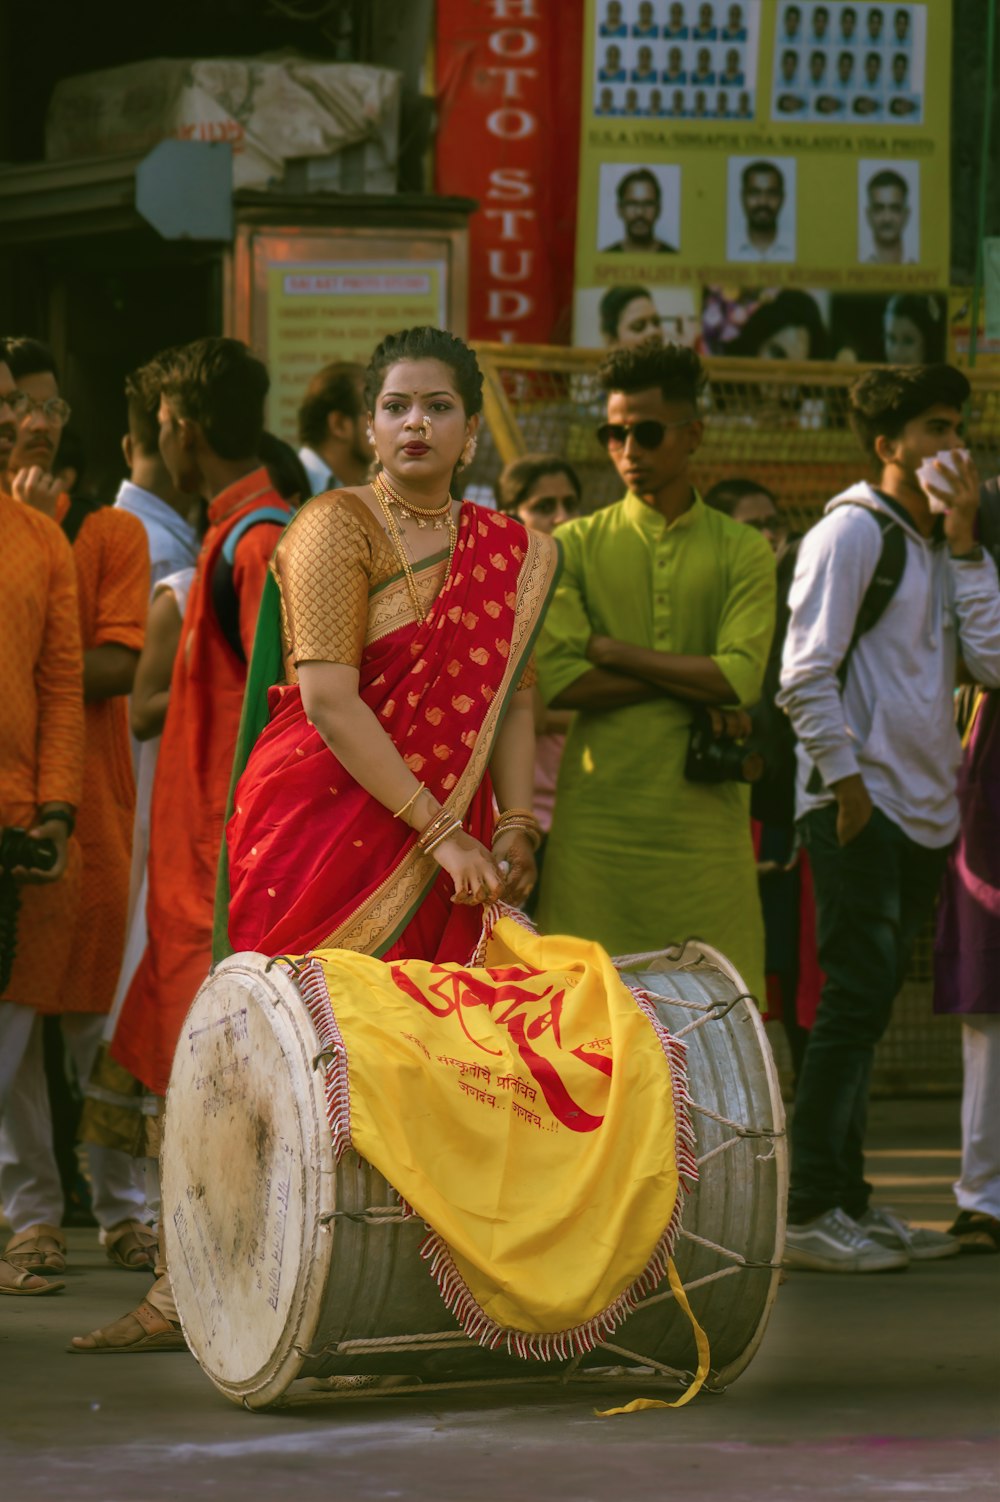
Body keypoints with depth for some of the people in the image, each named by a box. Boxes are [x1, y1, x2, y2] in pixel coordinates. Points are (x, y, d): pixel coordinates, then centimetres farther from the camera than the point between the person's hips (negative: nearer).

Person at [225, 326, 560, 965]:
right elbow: (329, 701, -14)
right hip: (323, 813, -5)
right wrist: (441, 833, -18)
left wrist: (516, 827, -9)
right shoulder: (338, 525, -5)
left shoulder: (512, 554, 12)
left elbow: (513, 701, 8)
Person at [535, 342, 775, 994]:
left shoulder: (742, 552, 7)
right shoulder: (575, 545, 8)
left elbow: (741, 678, -8)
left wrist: (612, 651, -6)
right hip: (597, 816, 0)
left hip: (706, 813, 0)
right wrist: (690, 682, -8)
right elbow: (555, 680, -6)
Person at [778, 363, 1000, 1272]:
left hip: (925, 811, 8)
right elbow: (806, 674, -13)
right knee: (855, 1002, -11)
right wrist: (844, 778, -15)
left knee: (867, 1008, 10)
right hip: (860, 805, -8)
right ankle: (810, 1213, -9)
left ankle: (848, 1200, 14)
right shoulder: (853, 530, -7)